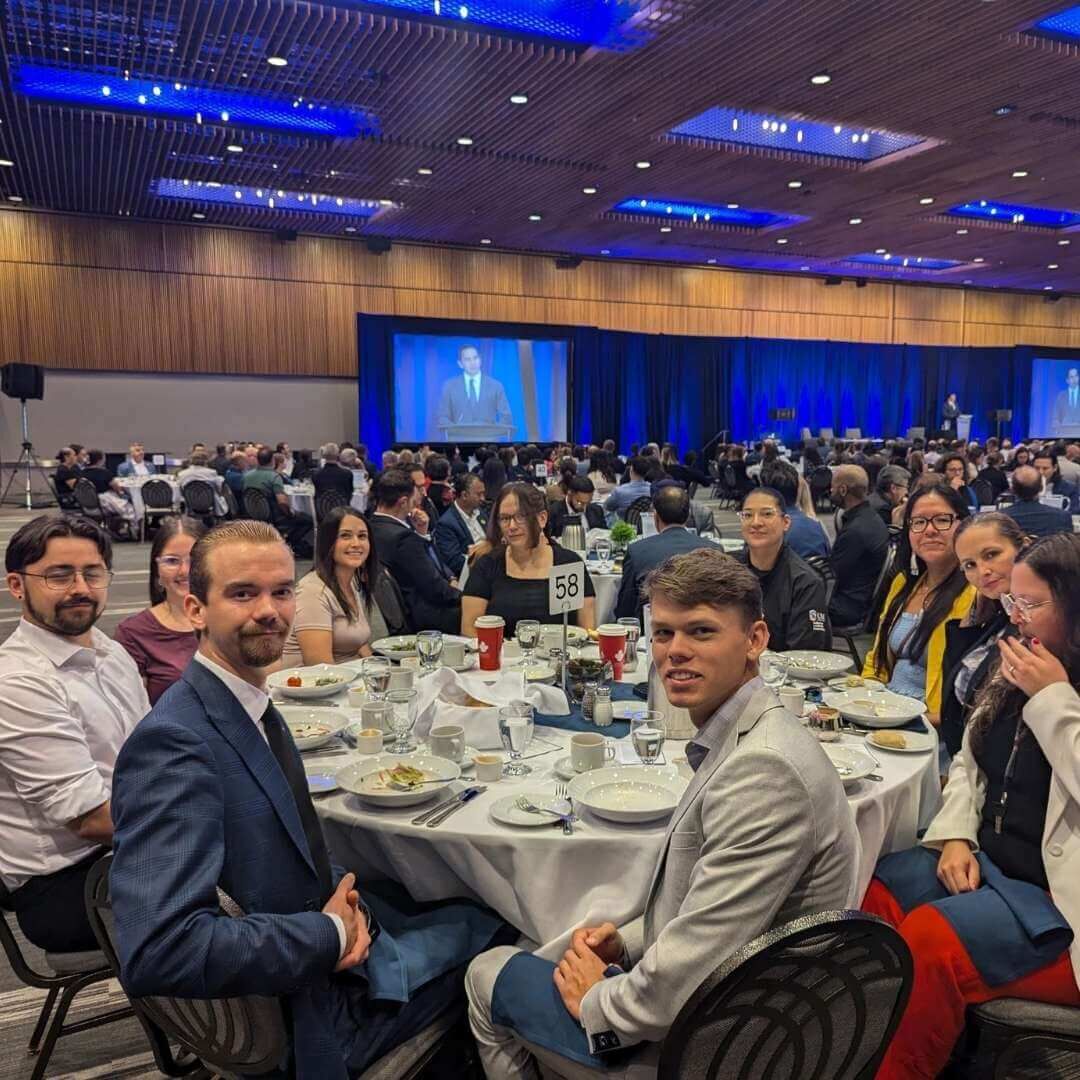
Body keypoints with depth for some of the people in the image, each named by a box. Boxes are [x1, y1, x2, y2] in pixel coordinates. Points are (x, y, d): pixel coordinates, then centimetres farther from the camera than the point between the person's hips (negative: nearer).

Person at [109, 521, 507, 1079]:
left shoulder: (253, 708, 0)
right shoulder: (174, 743, -28)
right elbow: (156, 952, -36)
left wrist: (345, 904, -9)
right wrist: (331, 935, -24)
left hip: (336, 952, 8)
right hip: (302, 1016, -7)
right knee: (487, 928, 8)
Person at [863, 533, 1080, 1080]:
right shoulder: (1014, 672, 10)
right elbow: (967, 764, 15)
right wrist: (955, 837, 0)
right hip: (988, 864, 7)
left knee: (930, 940, -26)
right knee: (869, 896, -14)